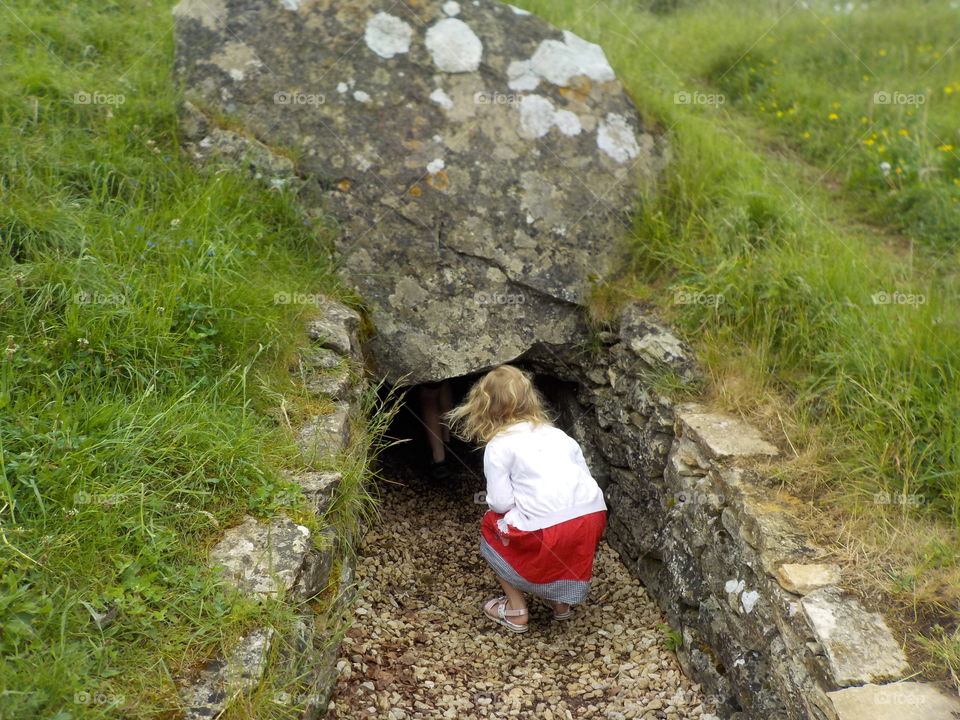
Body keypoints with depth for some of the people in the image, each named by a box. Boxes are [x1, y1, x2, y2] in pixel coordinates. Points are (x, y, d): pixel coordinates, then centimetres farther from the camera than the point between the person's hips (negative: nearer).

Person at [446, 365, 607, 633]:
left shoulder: (498, 446, 3)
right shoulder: (558, 434, 20)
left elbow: (500, 502, -3)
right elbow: (585, 475, 16)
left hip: (549, 530, -6)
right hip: (593, 516, 6)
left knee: (491, 528, 23)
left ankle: (516, 610, 23)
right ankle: (560, 601, 35)